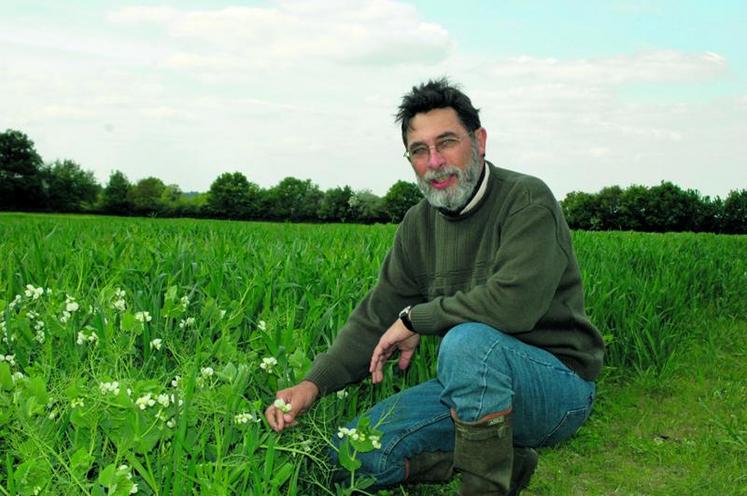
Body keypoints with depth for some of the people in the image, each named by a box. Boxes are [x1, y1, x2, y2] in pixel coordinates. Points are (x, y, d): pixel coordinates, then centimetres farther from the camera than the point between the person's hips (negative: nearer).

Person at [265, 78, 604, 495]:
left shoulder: (527, 201, -16)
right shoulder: (418, 225, 5)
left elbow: (513, 303, -31)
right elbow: (376, 319, 5)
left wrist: (416, 318, -17)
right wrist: (314, 384, -10)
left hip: (558, 384, -7)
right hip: (479, 383, 7)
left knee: (469, 340, -38)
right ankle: (507, 462, 2)